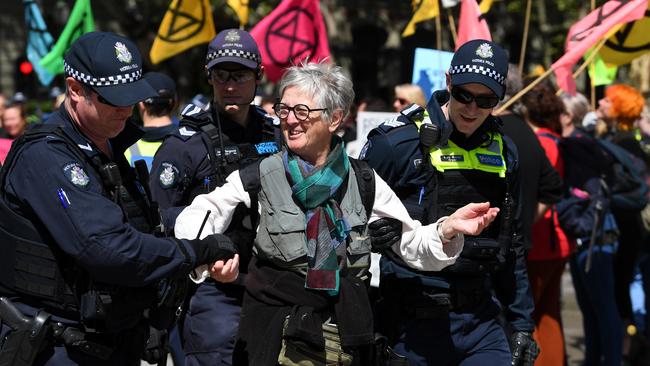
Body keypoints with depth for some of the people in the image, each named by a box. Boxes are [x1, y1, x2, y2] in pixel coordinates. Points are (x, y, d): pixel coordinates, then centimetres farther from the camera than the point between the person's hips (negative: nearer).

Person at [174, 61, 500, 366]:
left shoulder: (363, 182, 4)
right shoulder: (259, 177, -3)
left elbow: (412, 244, 6)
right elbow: (194, 218, -6)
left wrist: (448, 229, -15)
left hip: (344, 339, 2)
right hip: (274, 335, -2)